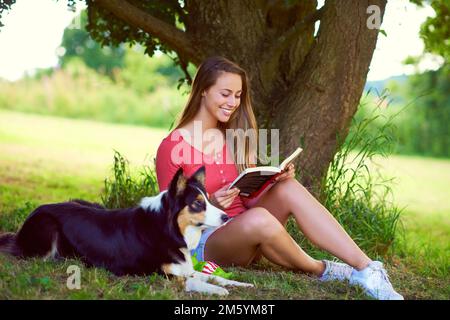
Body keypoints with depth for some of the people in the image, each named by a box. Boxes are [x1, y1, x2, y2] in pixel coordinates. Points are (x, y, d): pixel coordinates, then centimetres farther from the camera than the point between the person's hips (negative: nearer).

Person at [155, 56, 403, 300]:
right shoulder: (172, 147, -8)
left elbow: (250, 199, 9)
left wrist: (276, 179, -11)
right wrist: (209, 204, -24)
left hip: (244, 232, 6)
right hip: (204, 244, -6)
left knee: (288, 188, -23)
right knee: (258, 218, -38)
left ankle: (366, 269, -29)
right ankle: (321, 271, -12)